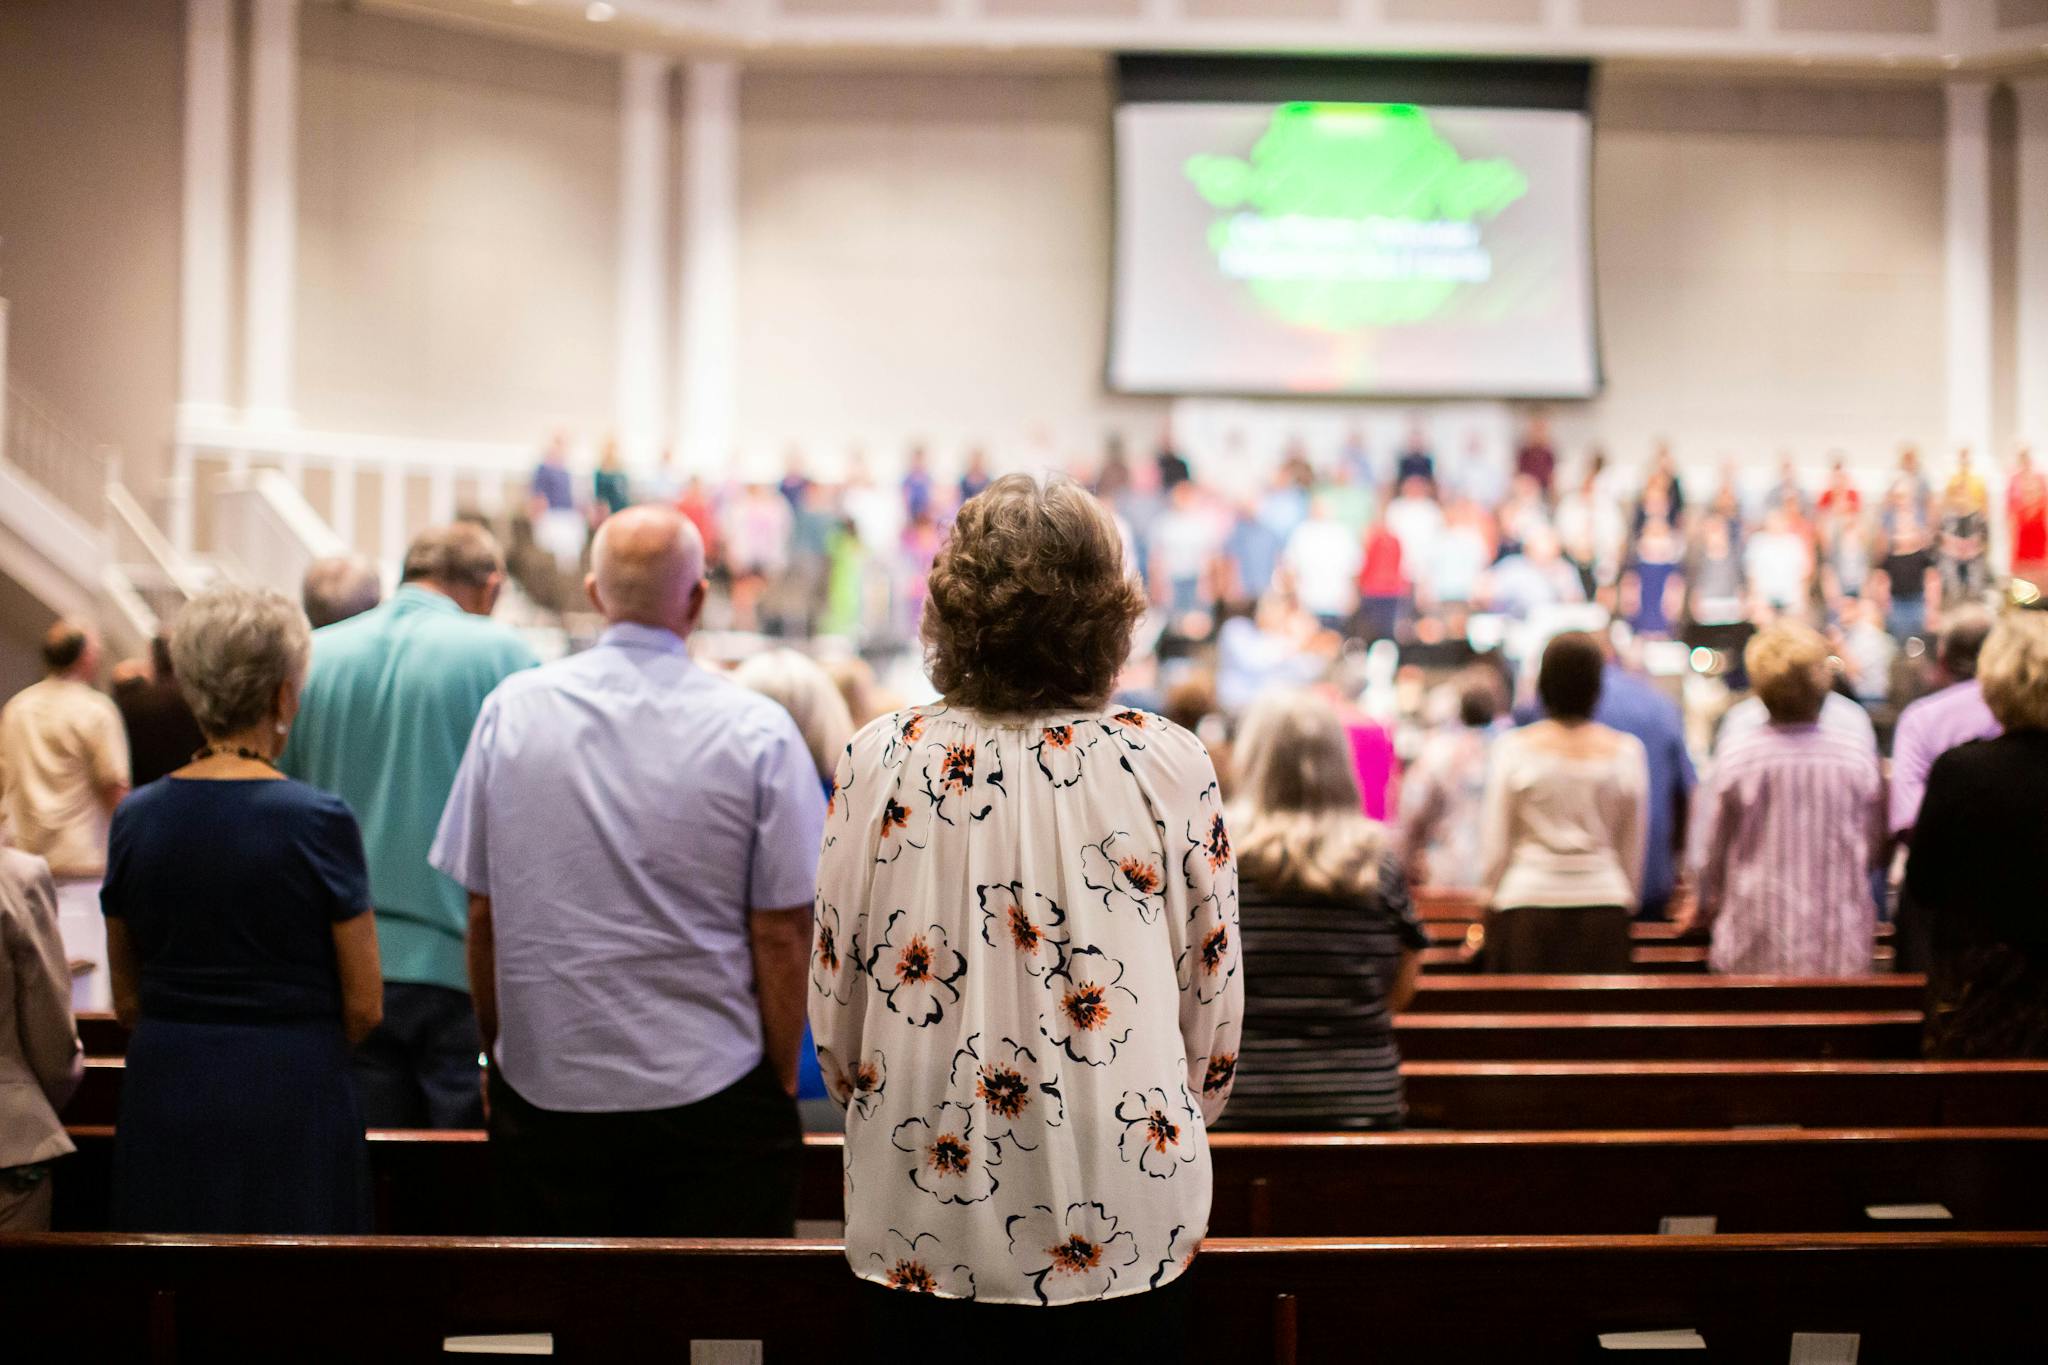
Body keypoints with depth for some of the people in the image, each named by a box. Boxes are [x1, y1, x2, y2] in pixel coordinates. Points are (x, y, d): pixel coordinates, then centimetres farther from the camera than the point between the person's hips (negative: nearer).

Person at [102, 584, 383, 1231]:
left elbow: (127, 1000, 10)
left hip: (161, 1095, 4)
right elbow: (363, 1008, -6)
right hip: (292, 1102, -4)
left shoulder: (136, 816, 2)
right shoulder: (318, 820, -11)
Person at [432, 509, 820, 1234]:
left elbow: (481, 912, 5)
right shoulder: (758, 732, -7)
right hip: (712, 1095, -2)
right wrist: (782, 1082, 4)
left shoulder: (511, 710, 0)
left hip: (543, 1088, 3)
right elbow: (781, 933, -6)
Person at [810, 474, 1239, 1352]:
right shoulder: (1168, 765, -8)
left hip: (923, 1220, 1)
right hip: (1126, 1219, 0)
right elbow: (1212, 996, 0)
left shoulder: (883, 760, -7)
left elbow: (835, 995, 0)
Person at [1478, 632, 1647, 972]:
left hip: (1527, 906, -1)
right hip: (1603, 904, 1)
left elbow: (1495, 842, 1)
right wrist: (1627, 902, 20)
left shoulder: (1513, 748, -4)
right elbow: (1633, 847, 8)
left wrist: (1489, 894, 14)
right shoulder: (1626, 751, 0)